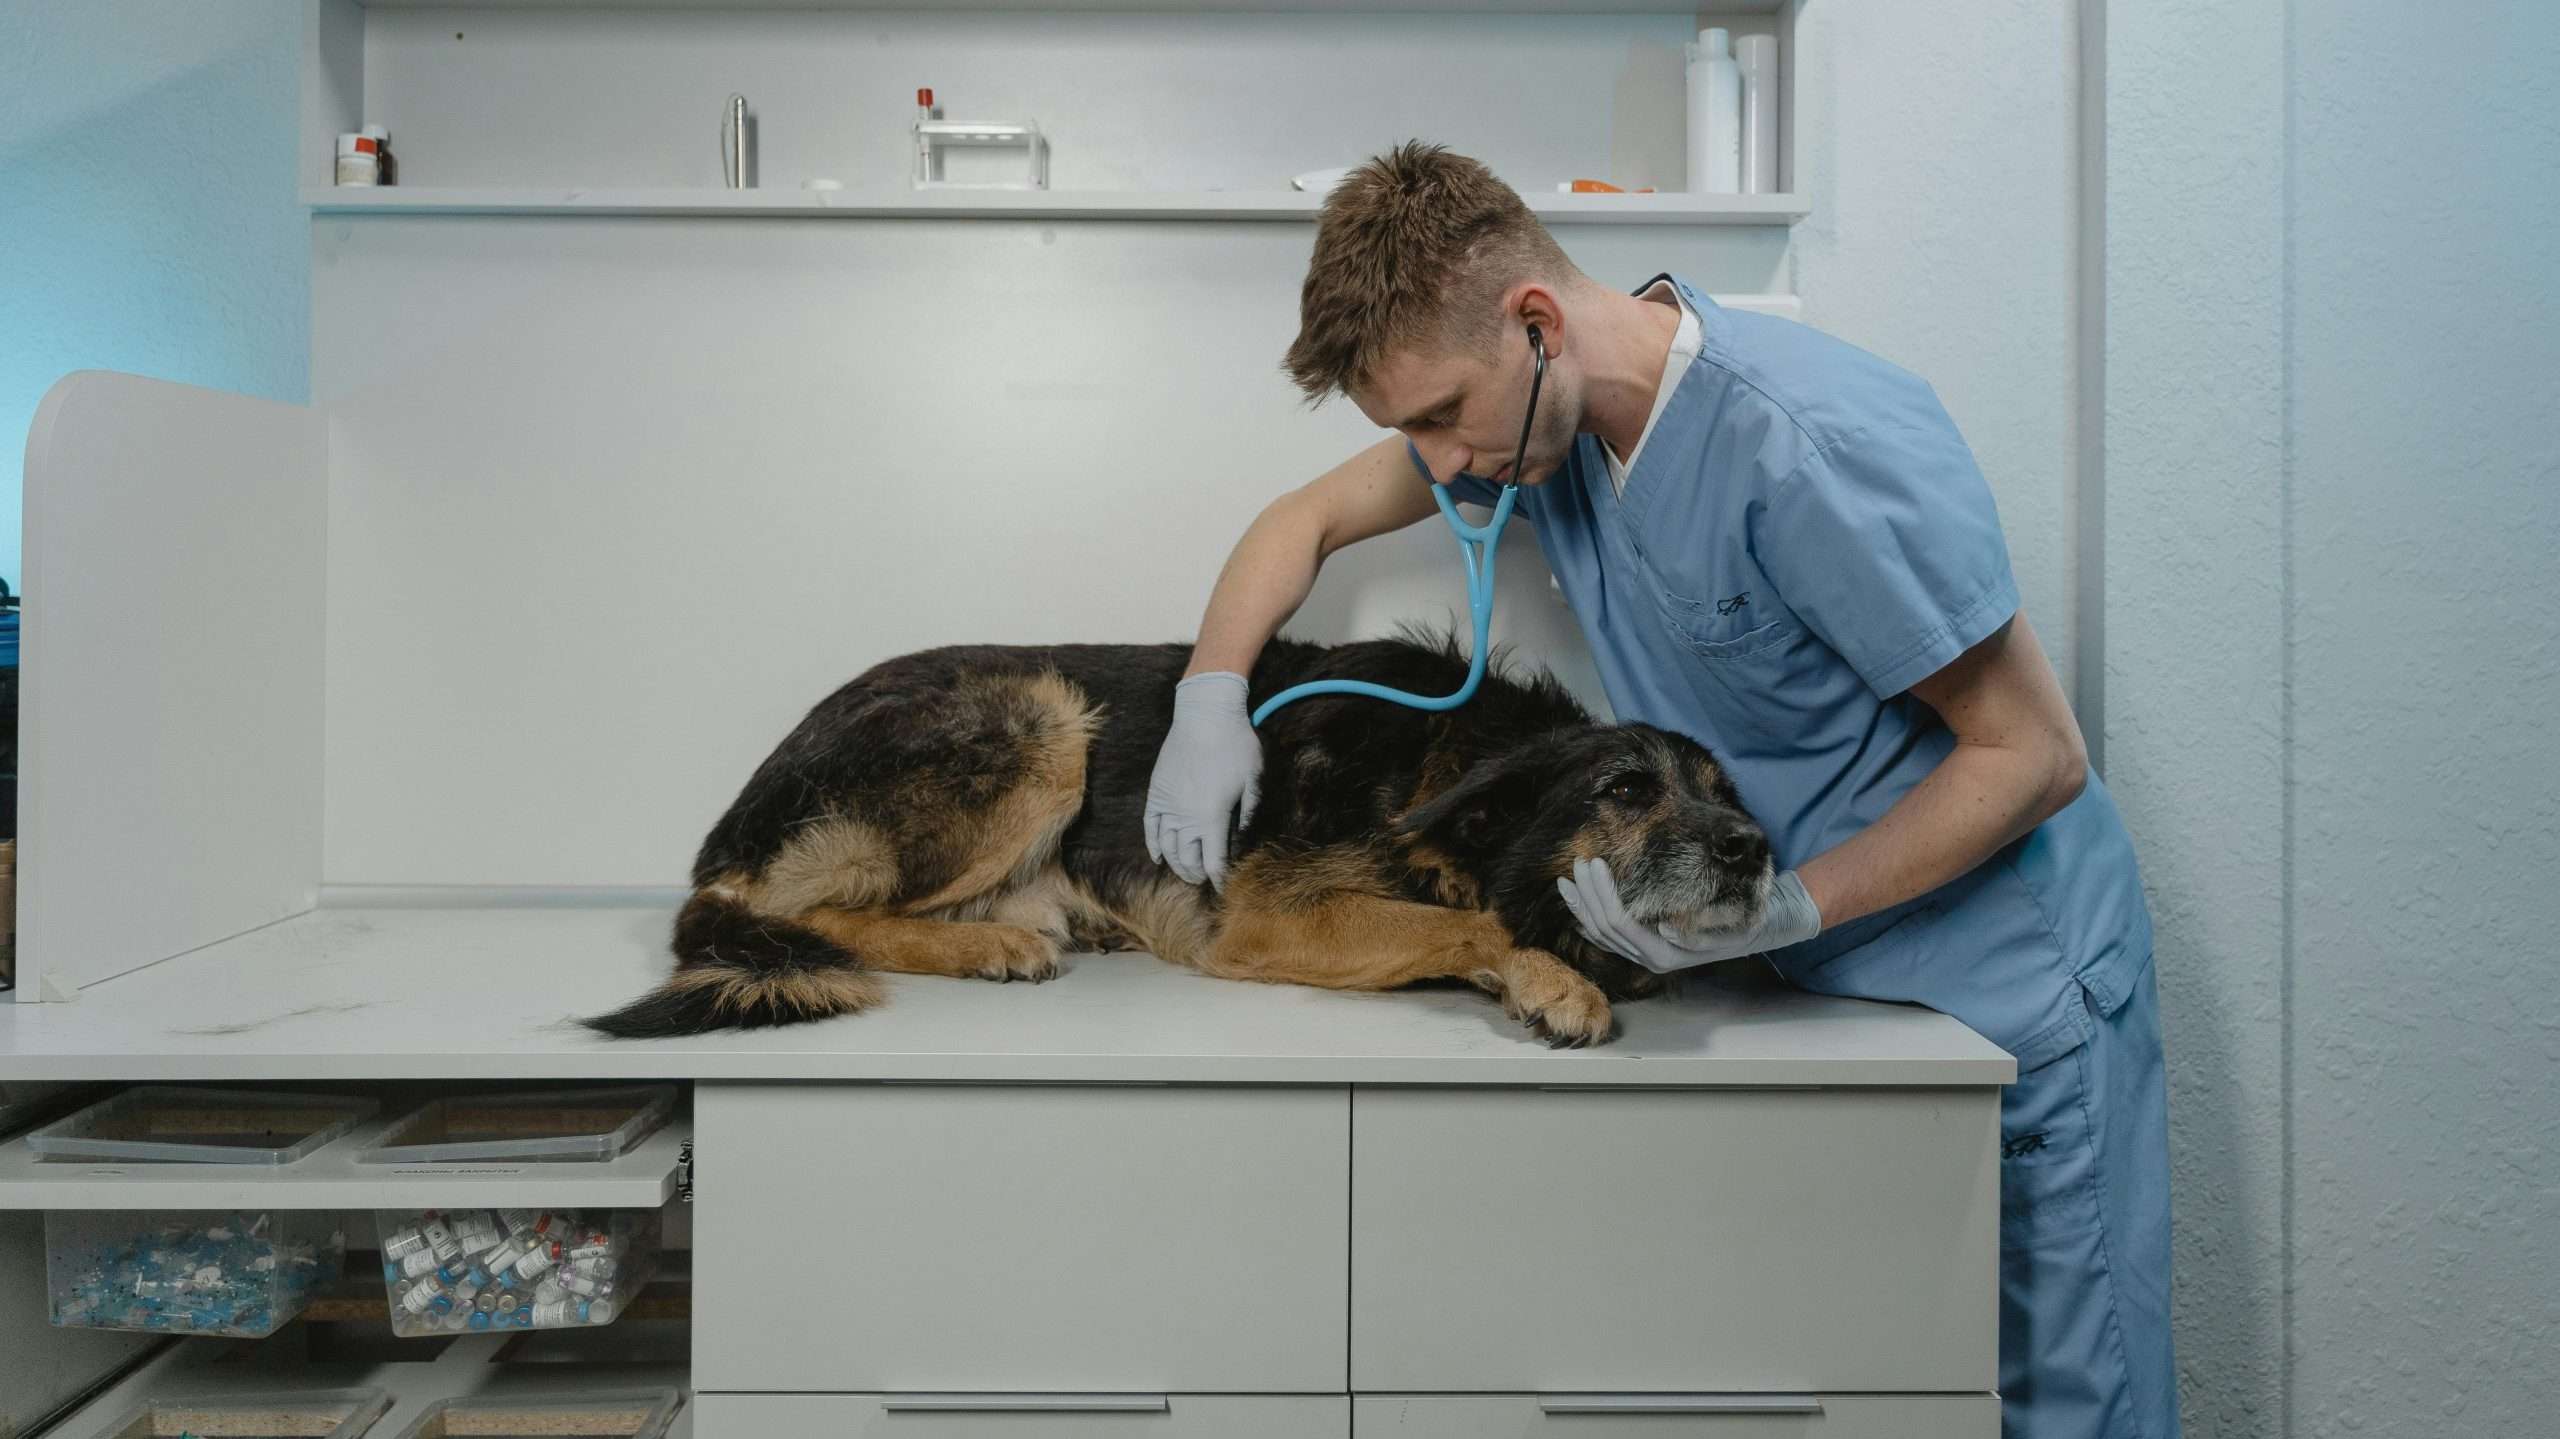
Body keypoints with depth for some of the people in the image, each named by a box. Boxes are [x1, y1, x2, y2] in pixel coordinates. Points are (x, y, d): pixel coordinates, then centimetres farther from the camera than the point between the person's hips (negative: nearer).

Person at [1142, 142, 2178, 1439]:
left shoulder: (1812, 447, -29)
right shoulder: (1541, 405, -4)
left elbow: (2034, 756, -21)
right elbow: (1312, 516, 11)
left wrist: (1780, 911, -27)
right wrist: (1212, 691, -4)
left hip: (2003, 989, -6)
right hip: (1807, 986, 6)